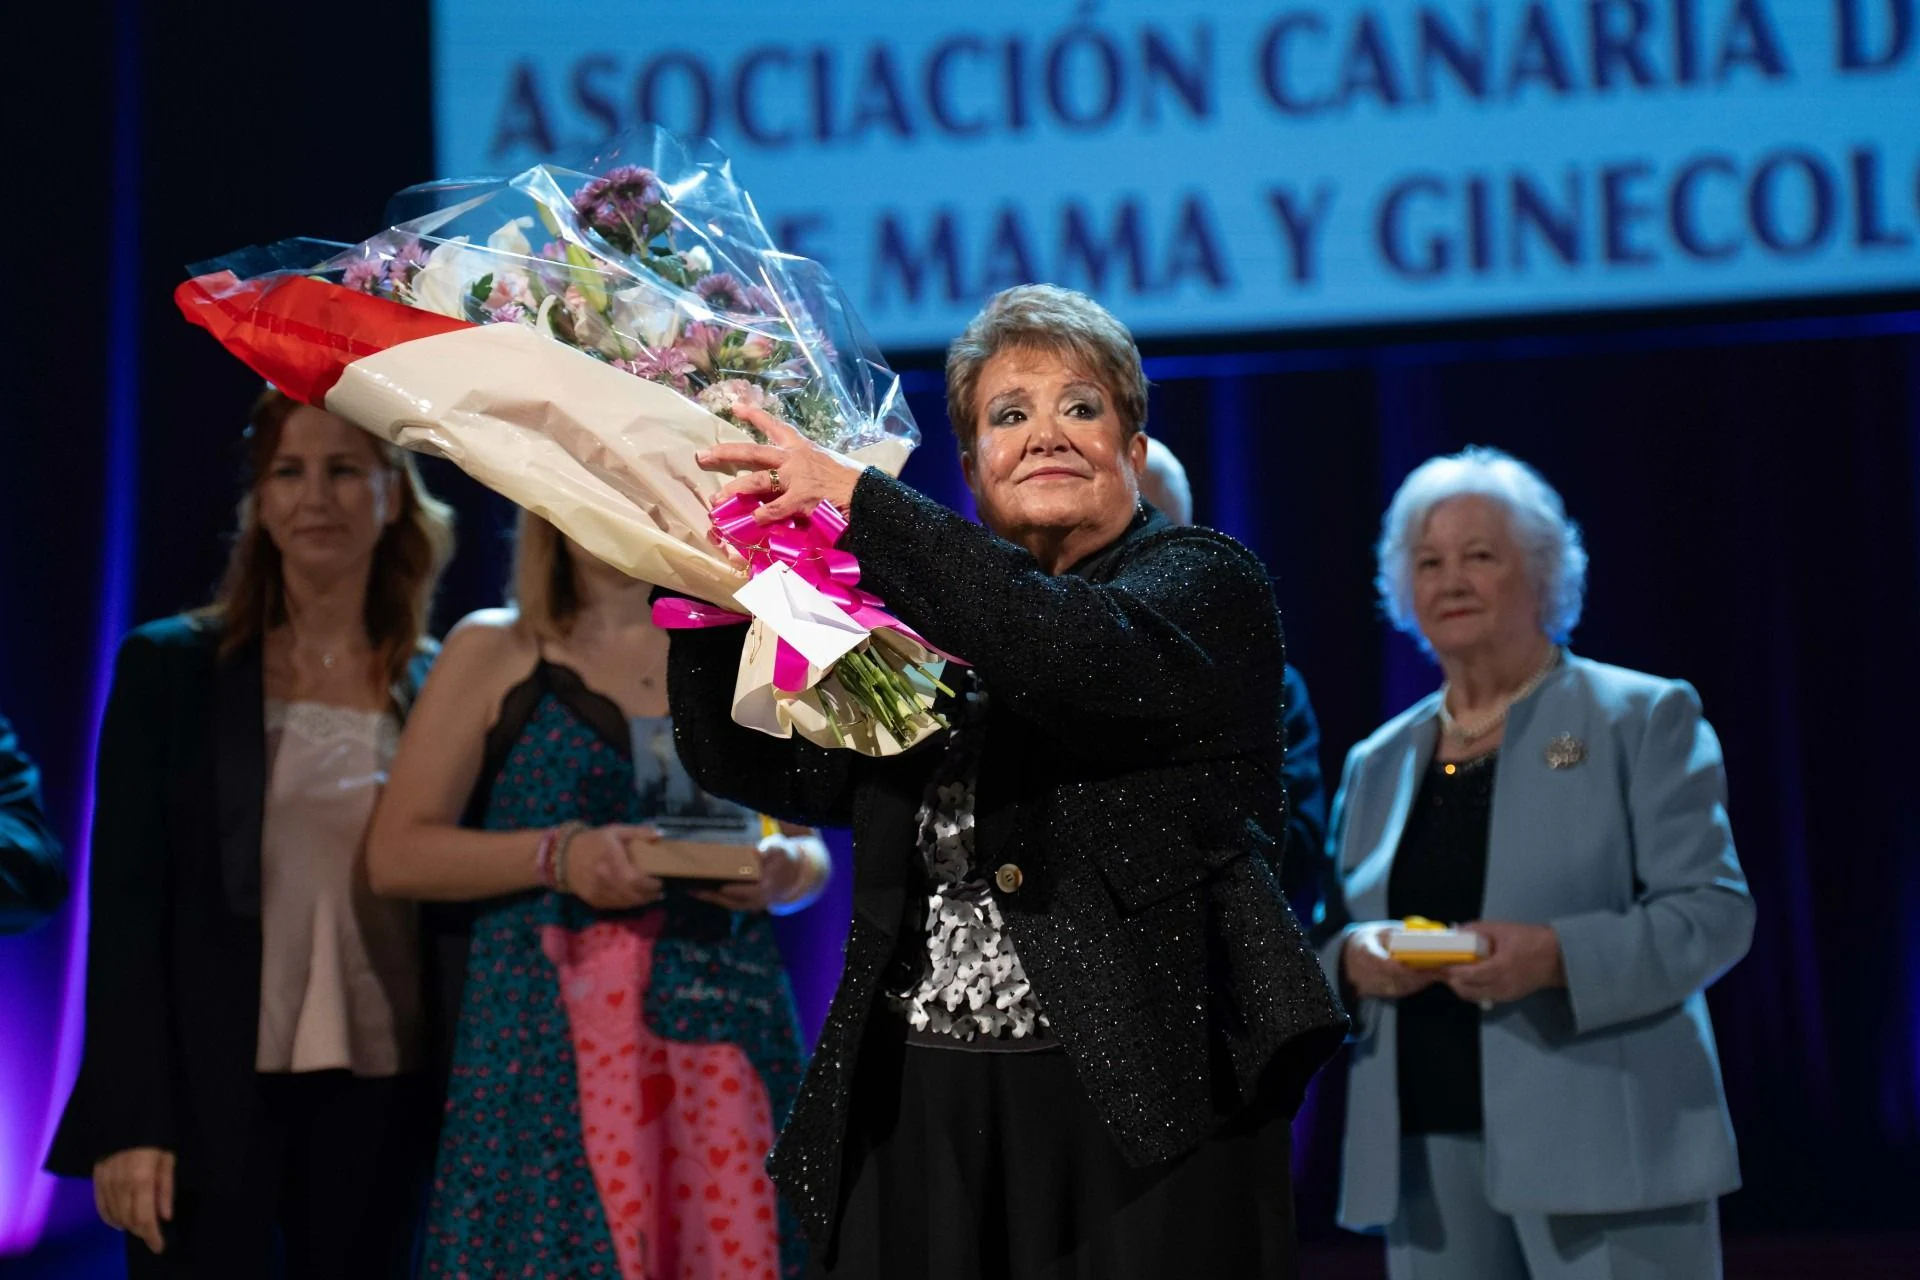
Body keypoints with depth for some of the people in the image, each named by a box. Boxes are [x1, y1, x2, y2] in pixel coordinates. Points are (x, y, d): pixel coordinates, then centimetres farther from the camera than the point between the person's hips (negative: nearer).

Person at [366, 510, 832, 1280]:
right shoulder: (493, 652, 5)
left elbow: (810, 847, 17)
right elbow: (397, 854, 0)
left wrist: (785, 872, -6)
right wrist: (557, 855, -14)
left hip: (725, 1036, 2)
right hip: (547, 1046, -2)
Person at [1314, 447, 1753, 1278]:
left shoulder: (1643, 718, 4)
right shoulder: (1378, 762, 17)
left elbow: (1713, 910, -4)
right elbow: (1324, 935, 18)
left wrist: (1558, 956, -20)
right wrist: (1352, 959, -6)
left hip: (1604, 1154, -4)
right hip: (1425, 1159, 4)